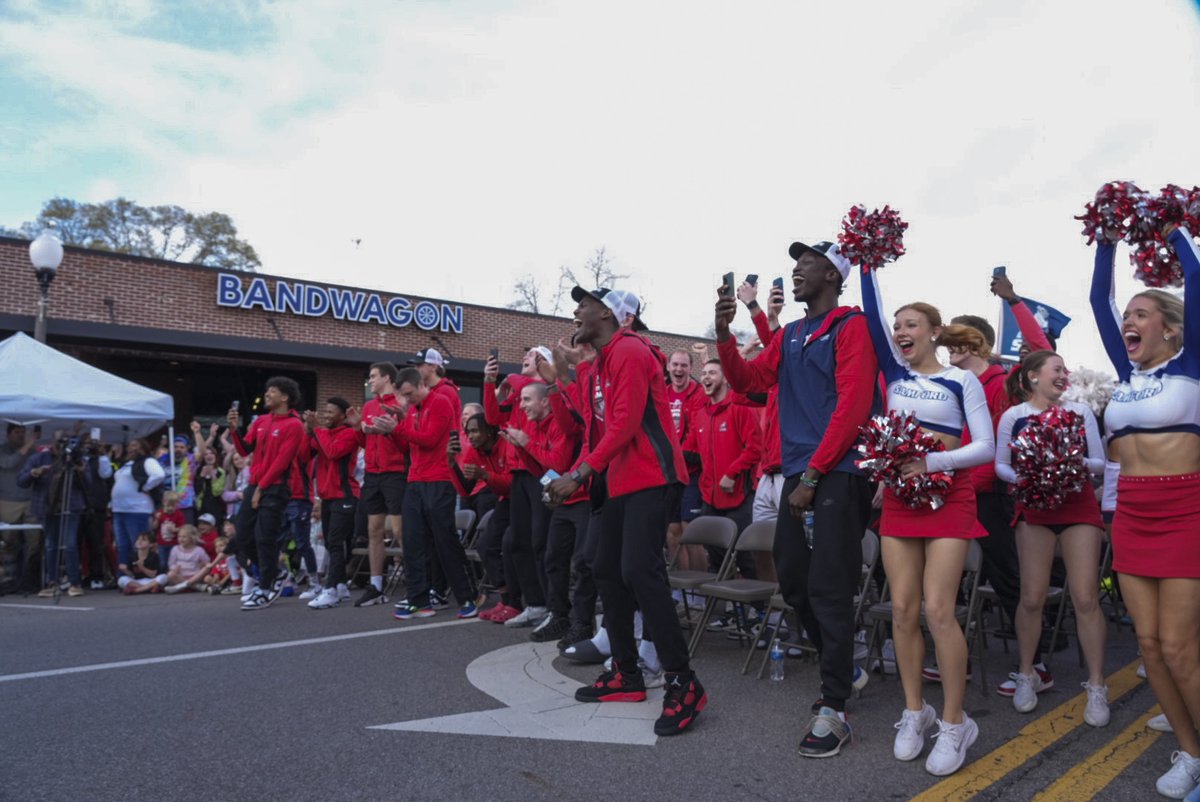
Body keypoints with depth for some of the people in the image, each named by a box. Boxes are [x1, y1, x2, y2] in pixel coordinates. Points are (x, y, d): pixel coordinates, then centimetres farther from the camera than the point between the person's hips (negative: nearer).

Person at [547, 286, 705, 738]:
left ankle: (683, 683, -9)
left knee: (639, 569, -19)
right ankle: (626, 674, 22)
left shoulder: (629, 352, -12)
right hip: (622, 481, 11)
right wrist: (574, 475, 2)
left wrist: (580, 475, -20)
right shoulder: (598, 366, 19)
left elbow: (625, 425, -20)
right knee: (607, 571, 11)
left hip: (652, 477, -10)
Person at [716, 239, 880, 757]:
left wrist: (813, 473, -16)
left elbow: (853, 404, -14)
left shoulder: (849, 326, -4)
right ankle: (841, 669, 32)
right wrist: (724, 335, -4)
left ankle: (834, 711, 4)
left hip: (836, 475, -7)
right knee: (793, 582, 12)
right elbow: (747, 381, 11)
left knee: (828, 589, -6)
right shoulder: (787, 336, 18)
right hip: (797, 474, 7)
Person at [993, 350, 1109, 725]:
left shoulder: (1080, 410, 3)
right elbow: (1000, 465, 3)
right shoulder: (1013, 417, -1)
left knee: (1085, 598, -4)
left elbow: (1100, 462, 3)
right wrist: (1022, 477, -17)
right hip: (1035, 508, -1)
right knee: (1032, 598, 2)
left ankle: (1096, 687, 8)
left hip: (1079, 506, 1)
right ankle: (1026, 675, 21)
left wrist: (1081, 463, -18)